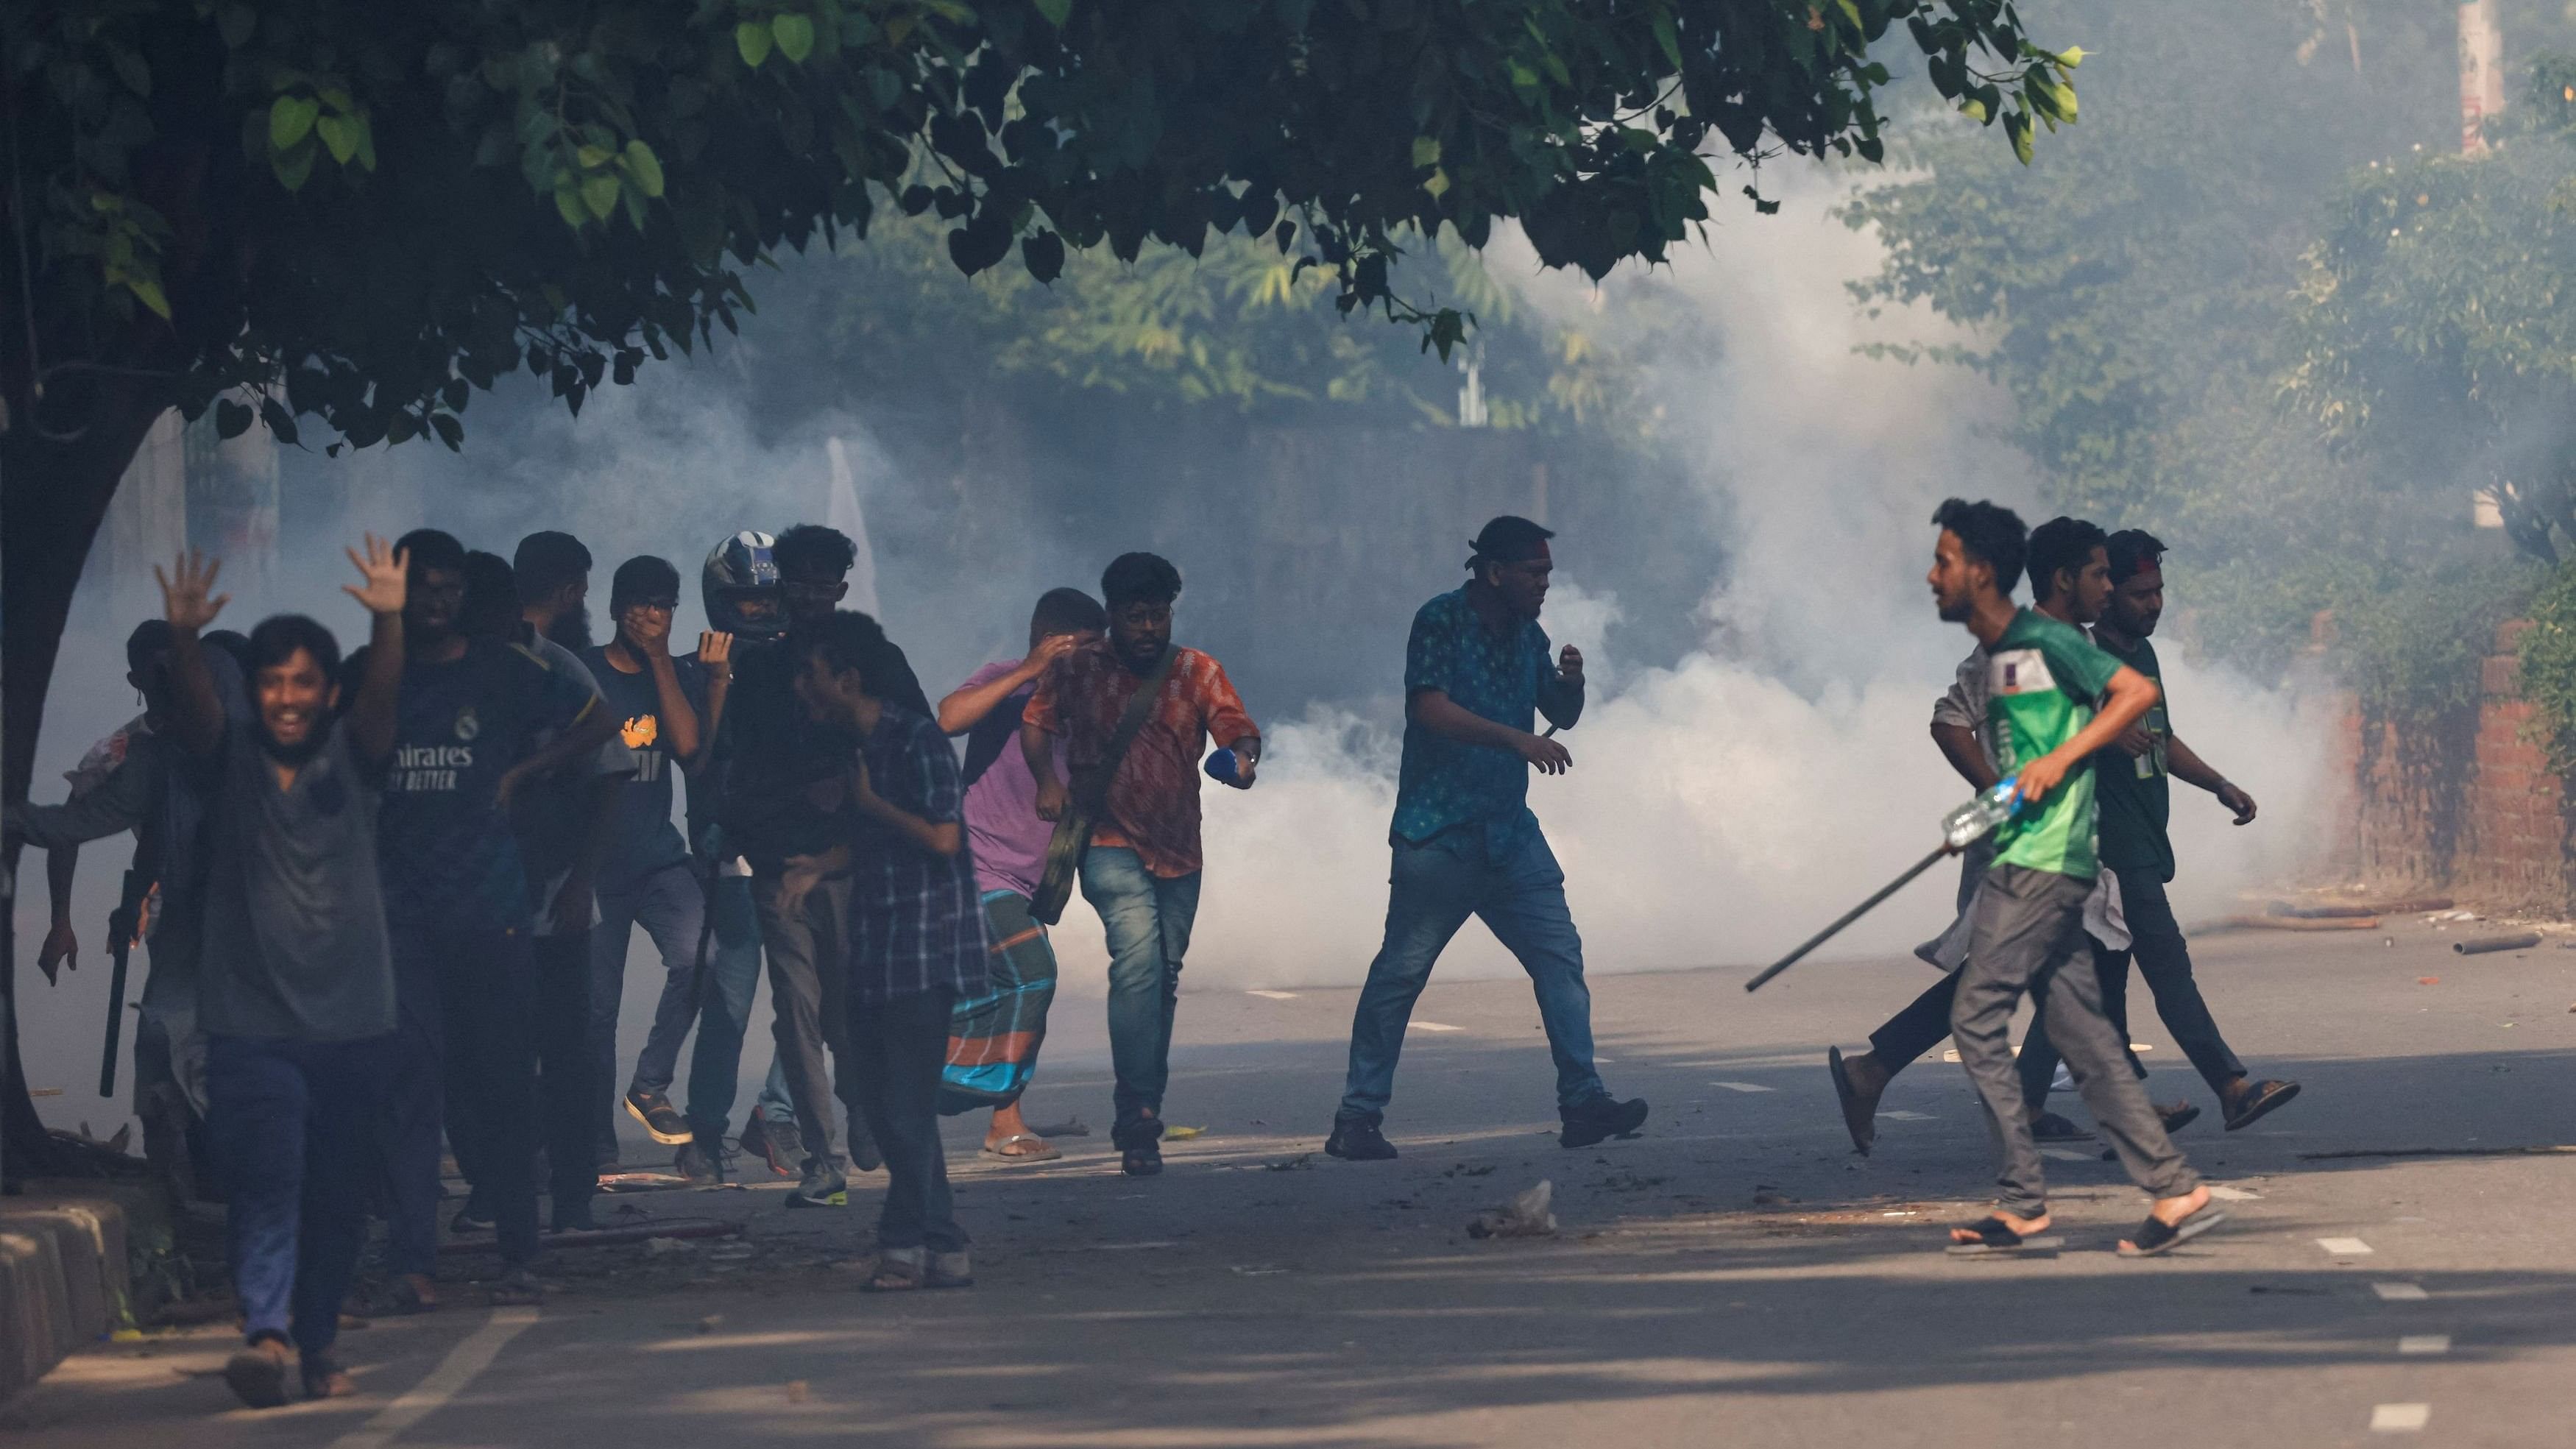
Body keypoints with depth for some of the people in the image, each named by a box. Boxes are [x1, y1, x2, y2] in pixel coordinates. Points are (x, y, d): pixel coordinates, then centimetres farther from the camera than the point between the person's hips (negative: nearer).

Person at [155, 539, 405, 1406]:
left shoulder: (350, 757, 5)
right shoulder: (229, 760, 4)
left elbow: (383, 695, -13)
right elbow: (192, 708, -15)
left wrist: (389, 622, -33)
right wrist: (184, 638, -35)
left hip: (351, 1021, 2)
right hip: (252, 1020, -2)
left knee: (338, 1196, 8)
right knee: (267, 1177, -16)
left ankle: (318, 1343, 21)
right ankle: (264, 1332, -24)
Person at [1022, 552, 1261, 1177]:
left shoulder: (1198, 673, 1)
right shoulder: (1078, 670, -1)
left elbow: (1236, 725, -11)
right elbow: (1036, 722, 6)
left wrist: (1243, 756, -34)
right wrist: (1047, 779, -12)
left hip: (1179, 851, 4)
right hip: (1111, 845, -4)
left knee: (1163, 979, 13)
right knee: (1138, 961, -23)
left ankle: (1141, 1114, 29)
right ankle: (1139, 1118, -26)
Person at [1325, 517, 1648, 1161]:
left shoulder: (1526, 634, 13)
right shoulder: (1440, 621, -8)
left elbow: (1561, 716, 21)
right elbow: (1431, 708, -21)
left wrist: (1572, 681, -2)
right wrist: (1518, 739, -29)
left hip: (1510, 833, 7)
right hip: (1439, 835, -7)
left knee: (1560, 957, -1)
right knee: (1401, 970, -5)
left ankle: (1582, 1104, 1)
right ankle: (1357, 1120, 0)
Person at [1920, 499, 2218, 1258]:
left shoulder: (2046, 642, -9)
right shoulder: (1994, 659, 19)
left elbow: (2138, 692, -13)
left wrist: (2059, 761, -18)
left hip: (2044, 865, -10)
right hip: (2020, 862, 10)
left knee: (1977, 1018, -10)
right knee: (2085, 1040, 5)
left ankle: (2022, 1202, -6)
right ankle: (2177, 1191, 4)